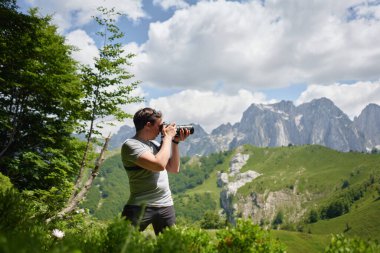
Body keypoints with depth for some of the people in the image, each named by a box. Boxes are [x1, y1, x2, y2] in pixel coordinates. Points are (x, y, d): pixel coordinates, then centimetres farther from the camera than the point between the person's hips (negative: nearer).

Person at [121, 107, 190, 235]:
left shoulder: (155, 144, 13)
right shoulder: (131, 144, -11)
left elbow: (174, 169, 16)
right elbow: (159, 165, -23)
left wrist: (175, 142, 7)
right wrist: (168, 137, -10)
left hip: (166, 206, 7)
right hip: (140, 207, -6)